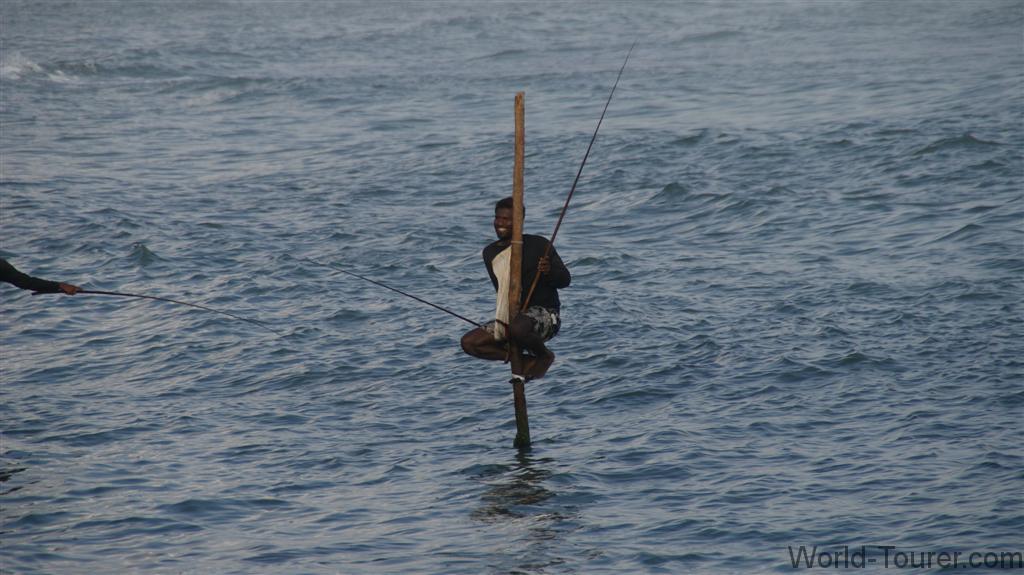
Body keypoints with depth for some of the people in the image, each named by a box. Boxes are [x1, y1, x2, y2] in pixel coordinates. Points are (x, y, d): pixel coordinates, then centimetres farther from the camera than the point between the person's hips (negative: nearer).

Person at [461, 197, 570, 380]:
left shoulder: (538, 245, -5)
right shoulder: (490, 253, 11)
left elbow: (565, 280, -4)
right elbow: (501, 290, 15)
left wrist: (549, 272, -26)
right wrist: (509, 307, -5)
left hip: (544, 314, -6)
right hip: (512, 315, 6)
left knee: (517, 328, -40)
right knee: (469, 342, -11)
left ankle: (544, 356, -6)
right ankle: (527, 361, -7)